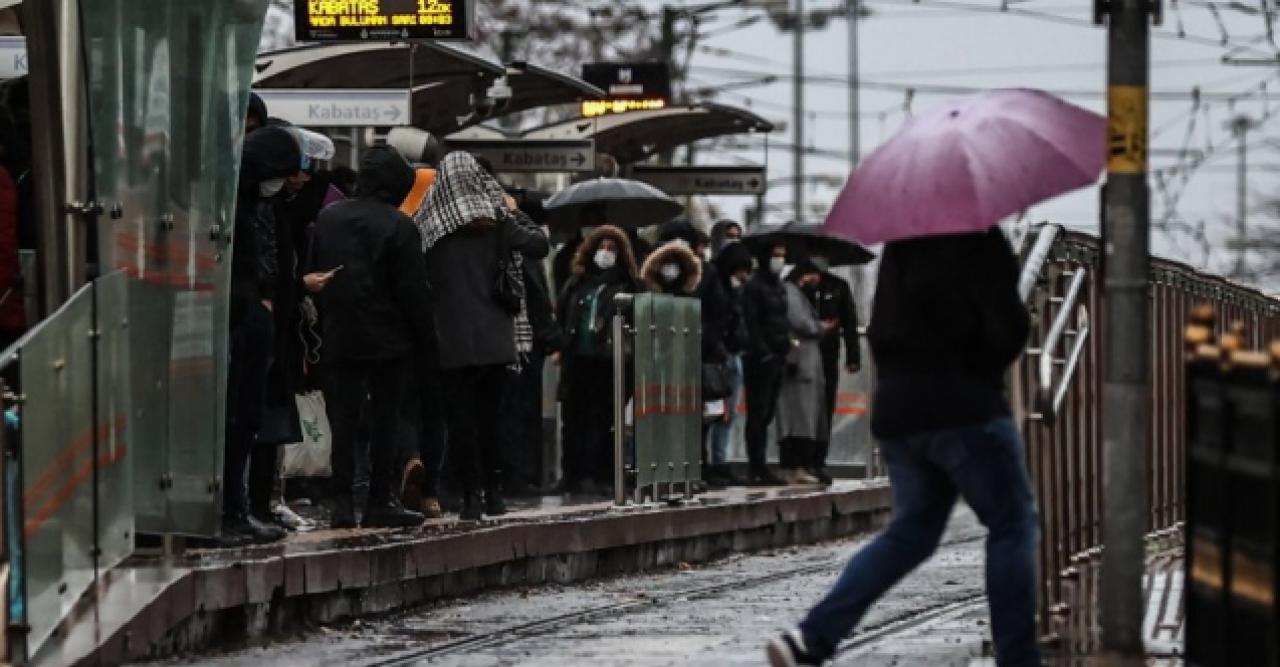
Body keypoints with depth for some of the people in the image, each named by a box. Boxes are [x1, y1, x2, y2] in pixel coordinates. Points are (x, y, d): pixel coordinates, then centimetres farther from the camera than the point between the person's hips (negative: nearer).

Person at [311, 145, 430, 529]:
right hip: (386, 339, -4)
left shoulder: (326, 219, 6)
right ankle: (380, 501, 3)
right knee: (385, 418, 3)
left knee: (343, 419, 5)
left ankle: (342, 502, 1)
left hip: (338, 338, 4)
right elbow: (413, 289, -11)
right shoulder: (398, 226, -10)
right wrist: (423, 335, -1)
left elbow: (312, 274, 10)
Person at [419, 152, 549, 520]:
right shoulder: (496, 223, -1)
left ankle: (471, 496, -4)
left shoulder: (430, 226, -2)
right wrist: (515, 212, 17)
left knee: (461, 418, 2)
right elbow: (540, 245, 4)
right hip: (494, 336, 1)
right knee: (490, 414, 13)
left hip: (450, 338, -1)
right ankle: (494, 493, 13)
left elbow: (418, 279, 0)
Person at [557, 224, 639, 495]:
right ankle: (571, 474, 9)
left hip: (606, 360, -3)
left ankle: (594, 474, -2)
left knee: (600, 419, -3)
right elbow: (561, 315, 16)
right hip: (576, 358, 3)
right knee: (574, 418, 5)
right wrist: (559, 344, 6)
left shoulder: (625, 285, 6)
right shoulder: (577, 282, 15)